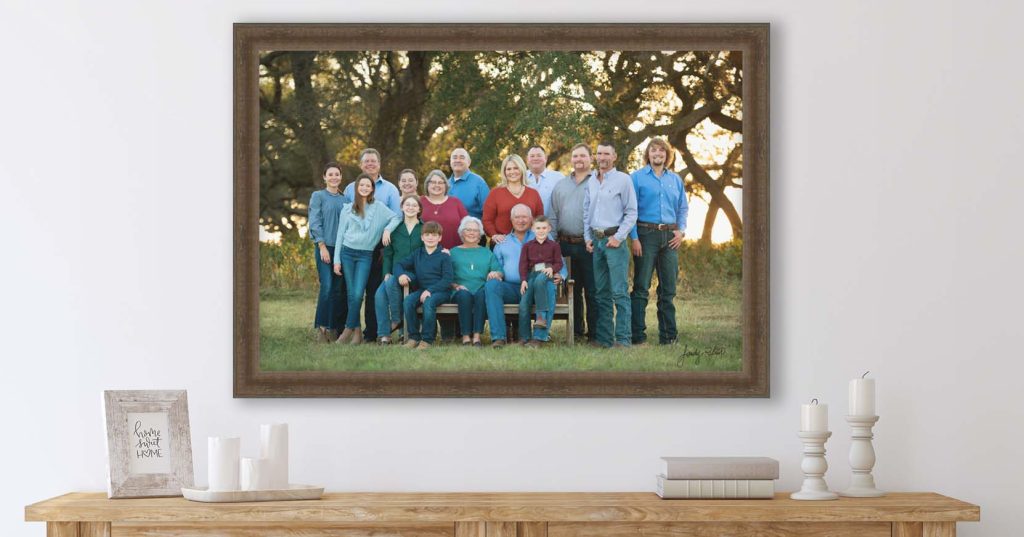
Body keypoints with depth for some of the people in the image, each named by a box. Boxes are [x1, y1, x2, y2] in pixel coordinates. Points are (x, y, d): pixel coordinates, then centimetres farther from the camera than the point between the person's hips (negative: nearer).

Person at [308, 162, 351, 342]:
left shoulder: (345, 199, 15)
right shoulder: (318, 196, 3)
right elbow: (314, 223, -3)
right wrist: (322, 246, -10)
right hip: (326, 247, -4)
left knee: (340, 289, 1)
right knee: (327, 287, -12)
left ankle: (335, 328, 6)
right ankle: (322, 327, -6)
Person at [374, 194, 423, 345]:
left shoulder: (424, 229, 6)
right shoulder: (395, 228, 14)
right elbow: (388, 253, 13)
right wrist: (387, 272, -4)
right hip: (395, 274, 3)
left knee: (391, 283, -33)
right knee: (379, 294, -25)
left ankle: (396, 319, -15)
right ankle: (383, 334, -23)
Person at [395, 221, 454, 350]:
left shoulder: (444, 256, -1)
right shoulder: (417, 254, 13)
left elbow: (448, 279, -9)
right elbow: (400, 265, 16)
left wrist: (430, 290, -19)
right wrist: (401, 274, -10)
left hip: (441, 290, -4)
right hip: (421, 289, 4)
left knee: (428, 302, -36)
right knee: (408, 301, -27)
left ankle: (427, 339, -25)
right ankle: (413, 337, -16)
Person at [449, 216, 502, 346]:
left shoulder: (487, 253, 27)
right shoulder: (454, 252, 22)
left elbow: (499, 271, 14)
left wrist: (496, 273, -9)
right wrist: (456, 285, -9)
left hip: (481, 288, 1)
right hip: (461, 290, -1)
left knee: (482, 294, -35)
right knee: (464, 295, -36)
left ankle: (477, 334, -40)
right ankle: (466, 335, -37)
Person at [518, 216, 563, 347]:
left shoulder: (553, 245, 15)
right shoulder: (527, 246, 18)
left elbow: (559, 262, 8)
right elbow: (523, 264, 9)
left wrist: (552, 269, -15)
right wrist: (523, 280, -6)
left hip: (547, 274, -2)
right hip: (532, 275, 2)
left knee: (539, 281, -40)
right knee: (523, 304, -18)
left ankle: (542, 315, -38)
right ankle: (525, 338, -11)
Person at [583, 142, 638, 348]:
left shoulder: (623, 180, -3)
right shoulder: (592, 182, 14)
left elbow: (631, 213, -5)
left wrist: (618, 237, -12)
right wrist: (588, 237, 9)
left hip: (614, 240, -6)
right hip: (596, 240, 6)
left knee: (619, 292, -9)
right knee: (601, 292, 8)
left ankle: (623, 338, -9)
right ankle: (604, 339, 11)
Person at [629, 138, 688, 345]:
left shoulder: (675, 179, 15)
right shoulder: (637, 177, 2)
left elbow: (683, 208, 19)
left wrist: (681, 230, 2)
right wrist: (634, 238, -11)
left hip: (670, 237, 4)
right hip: (646, 234, -4)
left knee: (668, 288, 6)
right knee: (641, 287, -5)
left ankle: (668, 334, 12)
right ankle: (637, 335, -3)